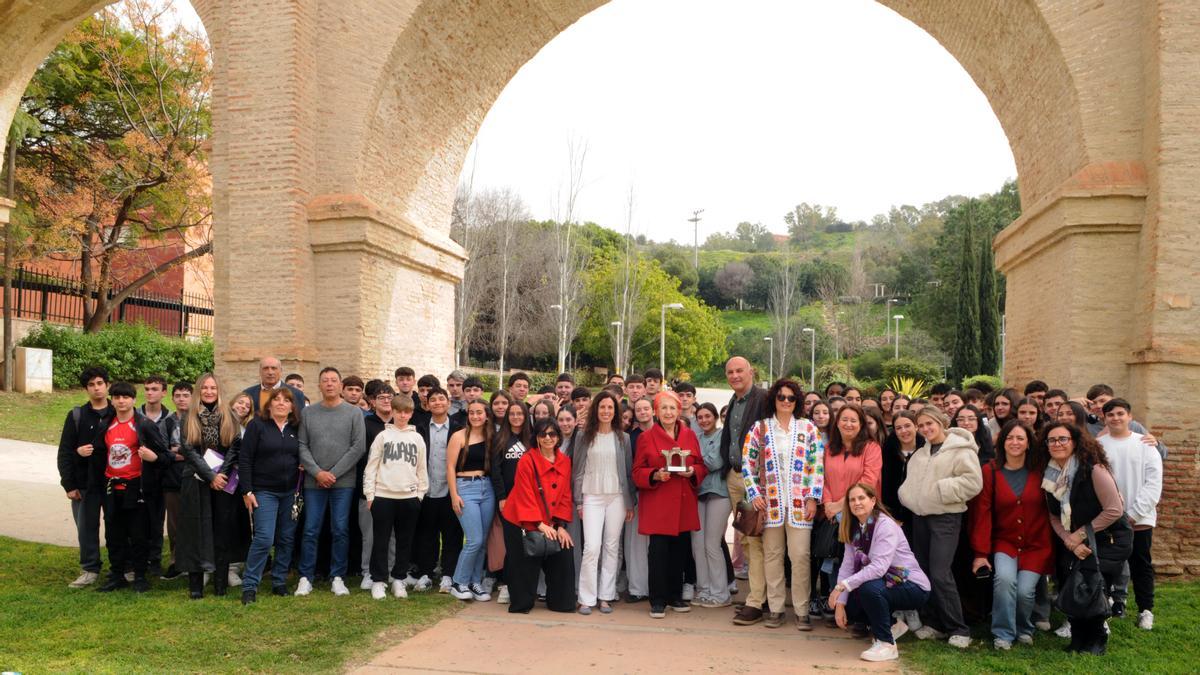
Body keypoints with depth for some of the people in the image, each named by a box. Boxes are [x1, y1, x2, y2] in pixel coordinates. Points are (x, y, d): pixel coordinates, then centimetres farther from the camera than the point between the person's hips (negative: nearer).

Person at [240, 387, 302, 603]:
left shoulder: (296, 429, 8)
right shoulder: (257, 425, -3)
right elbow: (245, 459, -6)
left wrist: (300, 488, 2)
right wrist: (247, 491, -10)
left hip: (290, 492, 4)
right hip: (264, 491, -4)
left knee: (286, 539, 7)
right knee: (264, 538, -12)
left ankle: (279, 582, 19)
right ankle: (249, 586, -2)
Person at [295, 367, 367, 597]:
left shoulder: (354, 412, 1)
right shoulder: (307, 413, 6)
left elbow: (359, 447, -5)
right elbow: (302, 446, 2)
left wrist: (334, 473, -9)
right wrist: (317, 472, -10)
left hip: (343, 482, -1)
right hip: (314, 482, 1)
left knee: (340, 531, 2)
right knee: (311, 531, 3)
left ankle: (337, 578, 12)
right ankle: (306, 578, 12)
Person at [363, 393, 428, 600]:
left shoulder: (417, 438, 8)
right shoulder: (382, 436, 2)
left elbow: (422, 468, 11)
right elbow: (371, 466, 1)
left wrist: (421, 492, 5)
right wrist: (370, 494, -4)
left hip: (409, 497, 2)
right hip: (383, 496, -2)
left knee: (404, 541, 8)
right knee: (381, 541, 3)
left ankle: (399, 580, 19)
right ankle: (378, 581, 12)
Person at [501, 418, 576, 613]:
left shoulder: (565, 462, 1)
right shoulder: (527, 460, -13)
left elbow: (566, 496, 2)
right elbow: (525, 496, -15)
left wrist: (561, 525, -7)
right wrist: (540, 525, -19)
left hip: (550, 525, 4)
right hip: (522, 523, -4)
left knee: (563, 558, -1)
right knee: (525, 565, 2)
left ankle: (560, 602, 16)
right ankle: (521, 604, 21)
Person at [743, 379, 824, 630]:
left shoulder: (808, 429, 6)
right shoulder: (760, 428, 6)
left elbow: (818, 466, 3)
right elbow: (747, 463, 5)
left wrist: (813, 498, -4)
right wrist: (754, 494, -3)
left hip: (800, 503, -1)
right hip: (770, 502, 1)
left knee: (800, 555, -5)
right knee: (772, 555, 6)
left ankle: (802, 611, 6)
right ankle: (775, 608, 15)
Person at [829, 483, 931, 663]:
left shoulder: (885, 526, -21)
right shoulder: (853, 529, 2)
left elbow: (878, 567, -33)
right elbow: (847, 567, -5)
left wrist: (842, 585, -36)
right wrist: (840, 603, -15)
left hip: (913, 587, -8)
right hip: (885, 584, 8)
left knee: (869, 588, -33)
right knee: (847, 608, -3)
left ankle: (886, 644, -15)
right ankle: (888, 625, 19)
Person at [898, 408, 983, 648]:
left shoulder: (961, 449, -7)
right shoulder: (919, 454, 16)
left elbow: (973, 482, -16)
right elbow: (911, 482, 24)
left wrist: (942, 489, -18)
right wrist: (909, 497, 4)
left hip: (946, 517, -8)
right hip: (920, 516, 8)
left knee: (940, 574, -15)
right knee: (924, 571, 9)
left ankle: (959, 630, -5)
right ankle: (933, 623, 20)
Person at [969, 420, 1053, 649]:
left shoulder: (1039, 471, 0)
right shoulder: (990, 471, -2)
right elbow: (982, 512, -5)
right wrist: (981, 552, -8)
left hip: (1036, 544, 0)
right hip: (1004, 542, 0)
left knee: (1025, 591, -13)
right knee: (1004, 578, -25)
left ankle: (1024, 630, 19)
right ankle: (1003, 634, -6)